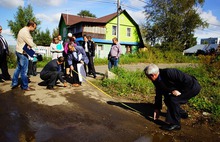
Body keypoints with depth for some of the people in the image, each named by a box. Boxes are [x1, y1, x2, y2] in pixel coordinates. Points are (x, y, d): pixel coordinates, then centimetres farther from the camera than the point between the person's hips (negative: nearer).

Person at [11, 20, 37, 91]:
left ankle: (14, 83, 28)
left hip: (19, 51, 10)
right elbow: (31, 44, -20)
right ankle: (25, 86, 9)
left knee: (18, 68, 18)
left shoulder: (23, 30, 13)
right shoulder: (25, 32, -20)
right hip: (22, 53, -10)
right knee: (24, 70, -1)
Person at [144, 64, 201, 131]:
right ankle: (182, 114, 28)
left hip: (192, 87, -9)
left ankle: (175, 123, -8)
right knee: (167, 100, 5)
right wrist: (157, 109, 7)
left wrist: (179, 91, -22)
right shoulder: (156, 80, -6)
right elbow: (158, 94, 4)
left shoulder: (169, 72, -33)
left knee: (173, 99, -22)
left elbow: (188, 81, -32)